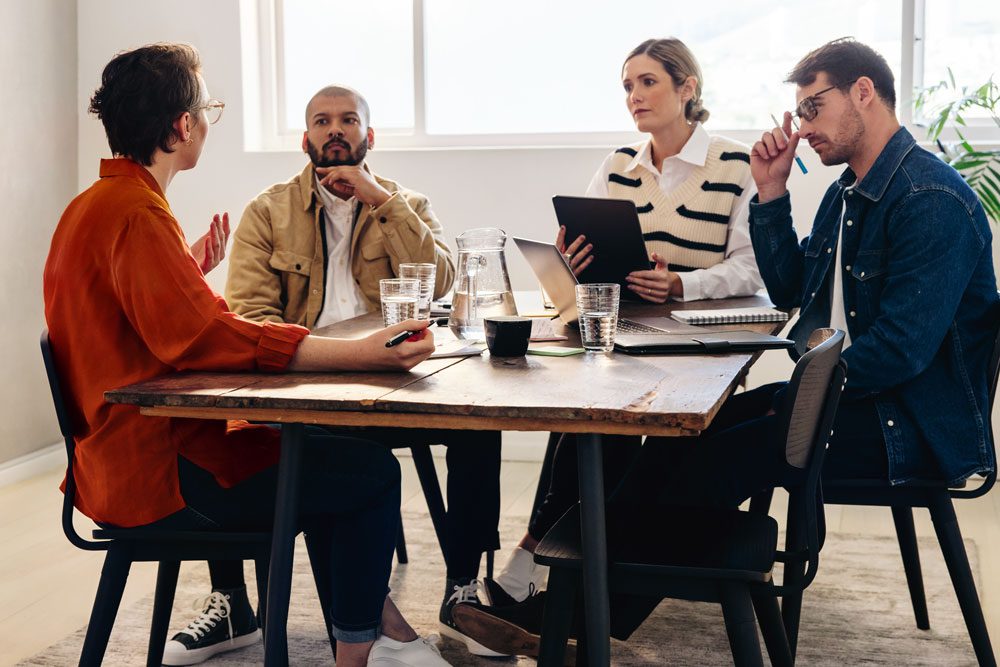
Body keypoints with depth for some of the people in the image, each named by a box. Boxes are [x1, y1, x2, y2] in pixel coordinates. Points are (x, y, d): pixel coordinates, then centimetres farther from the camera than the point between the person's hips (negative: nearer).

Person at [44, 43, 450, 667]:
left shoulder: (93, 204, 12)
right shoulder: (136, 213, -21)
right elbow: (207, 336, -34)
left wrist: (191, 273, 19)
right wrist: (361, 353, -39)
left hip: (124, 461, 11)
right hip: (155, 475, -11)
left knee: (309, 447, 23)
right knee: (371, 471, -6)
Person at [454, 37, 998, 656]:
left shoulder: (933, 199, -17)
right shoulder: (847, 191, 15)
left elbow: (902, 347, -24)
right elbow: (791, 291, 17)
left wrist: (801, 394, -16)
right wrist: (771, 194, 7)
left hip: (910, 421, -9)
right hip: (838, 391, 9)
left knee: (721, 455, -22)